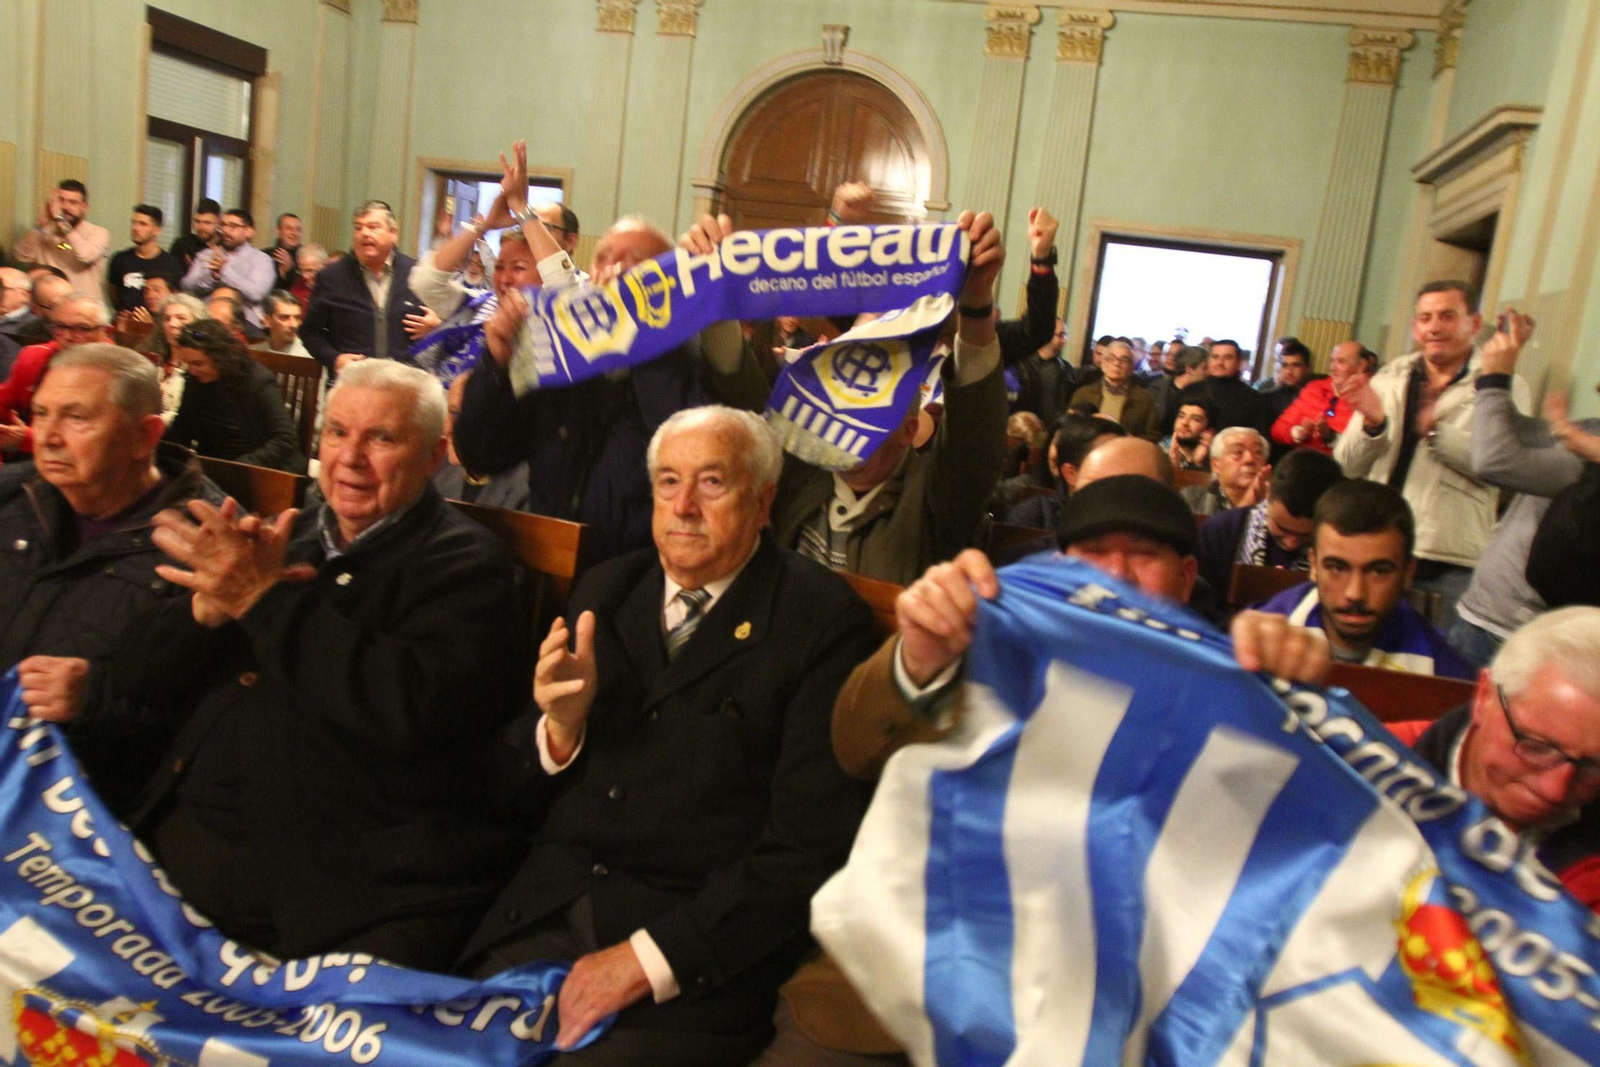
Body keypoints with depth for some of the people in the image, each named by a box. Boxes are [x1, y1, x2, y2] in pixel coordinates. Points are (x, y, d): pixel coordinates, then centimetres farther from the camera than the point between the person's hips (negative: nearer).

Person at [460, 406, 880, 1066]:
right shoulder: (603, 591, 11)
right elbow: (522, 791, 13)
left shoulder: (824, 621, -7)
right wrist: (560, 727, -9)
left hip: (700, 946, -4)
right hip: (546, 912, 5)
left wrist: (649, 956, -16)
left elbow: (813, 843, -12)